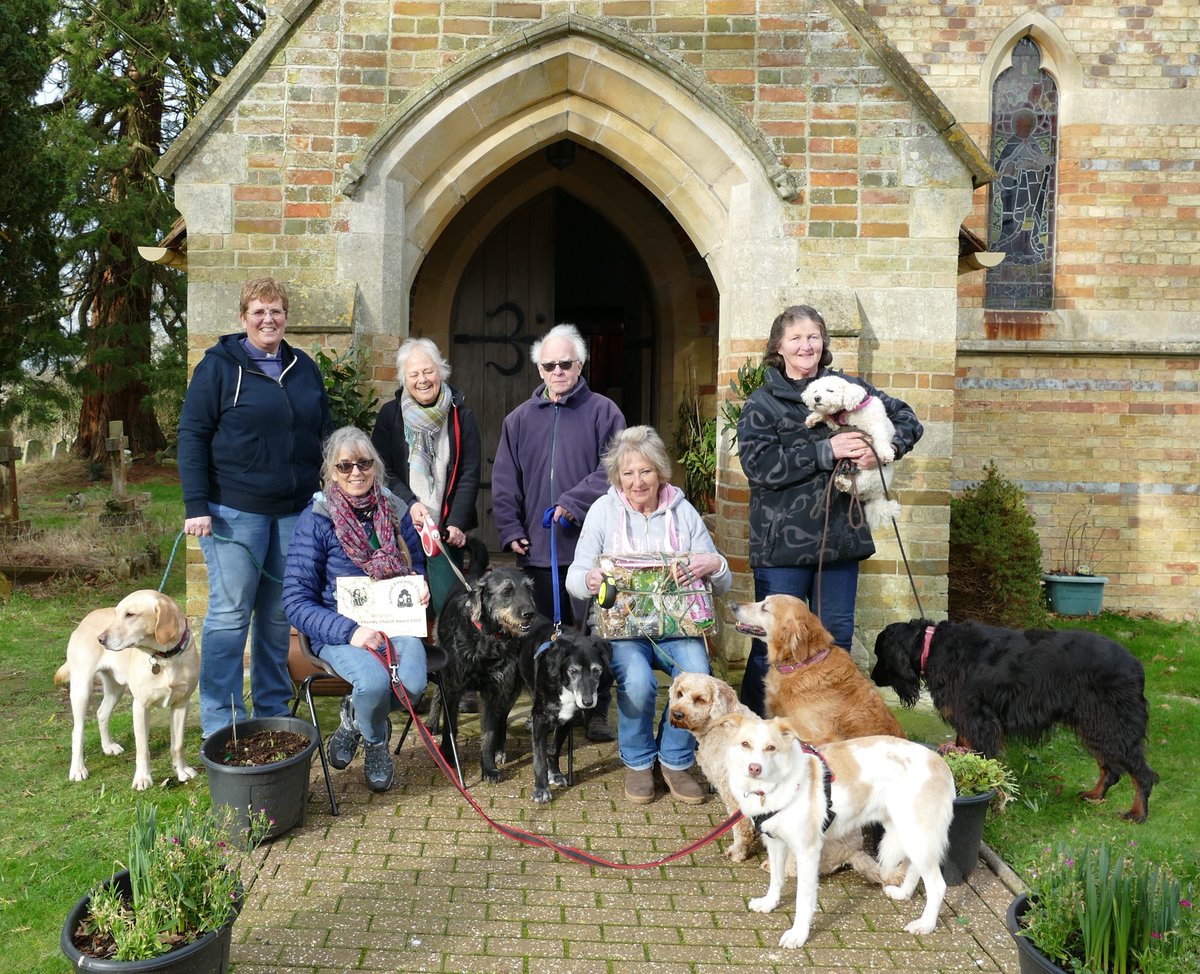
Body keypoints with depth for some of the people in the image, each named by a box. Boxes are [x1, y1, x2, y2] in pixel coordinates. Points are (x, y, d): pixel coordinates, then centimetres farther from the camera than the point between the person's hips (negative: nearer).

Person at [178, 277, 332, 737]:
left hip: (296, 510, 5)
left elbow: (325, 432, 18)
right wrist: (196, 505, -13)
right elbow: (192, 435, -6)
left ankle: (274, 709, 24)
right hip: (236, 510, -4)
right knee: (230, 614, -1)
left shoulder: (305, 368, 12)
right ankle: (220, 722, 10)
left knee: (279, 613, 11)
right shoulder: (219, 366, -3)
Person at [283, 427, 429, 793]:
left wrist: (420, 586, -3)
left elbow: (417, 563, 22)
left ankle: (354, 716, 10)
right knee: (374, 682, -33)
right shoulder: (316, 519, -7)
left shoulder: (395, 511, 5)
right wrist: (349, 631, -22)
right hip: (340, 630, -3)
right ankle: (375, 742, 6)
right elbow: (296, 601, -10)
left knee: (413, 684, -27)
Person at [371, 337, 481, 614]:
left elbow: (470, 474, 1)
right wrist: (410, 503, -12)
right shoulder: (390, 414, 6)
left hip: (447, 528, 0)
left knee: (448, 602, -7)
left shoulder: (461, 416, 4)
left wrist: (457, 523, -9)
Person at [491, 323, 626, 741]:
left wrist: (573, 503, -17)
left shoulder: (602, 412, 2)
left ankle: (597, 712, 15)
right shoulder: (520, 419, 11)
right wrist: (510, 530, 1)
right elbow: (504, 483, 10)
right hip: (537, 548, 3)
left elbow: (612, 470, -8)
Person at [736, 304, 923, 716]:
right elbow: (758, 465, -15)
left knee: (836, 640, 13)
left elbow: (907, 420, 13)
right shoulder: (762, 403, -1)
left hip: (840, 539, 4)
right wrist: (826, 451, -18)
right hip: (783, 544, -4)